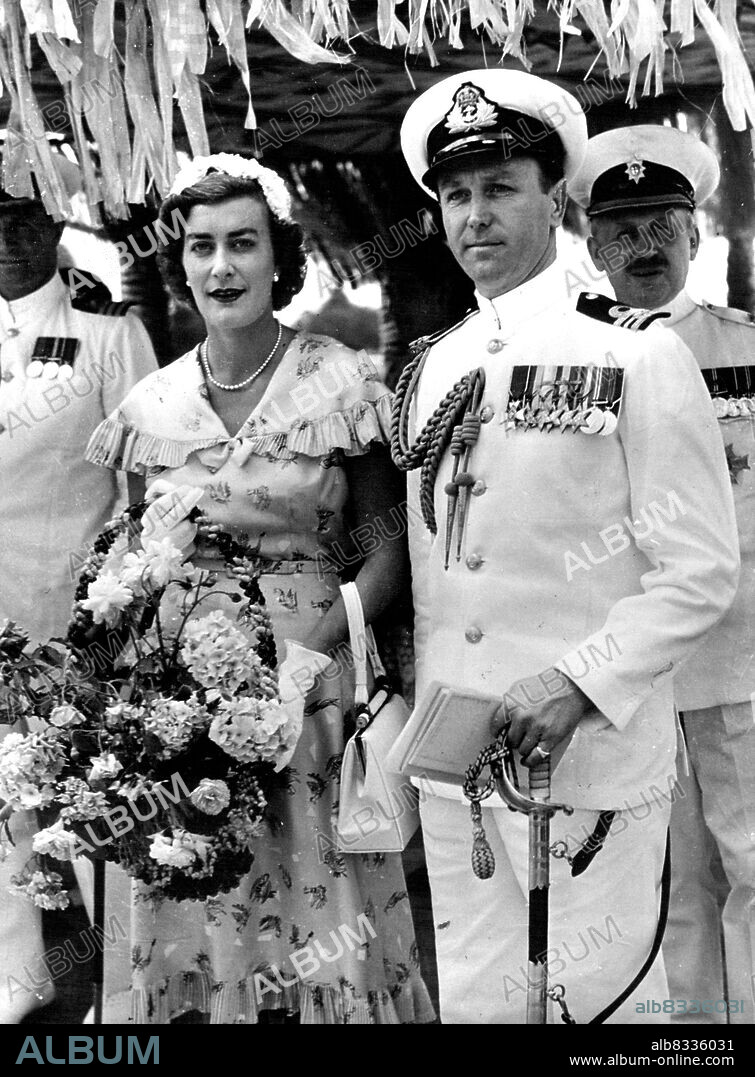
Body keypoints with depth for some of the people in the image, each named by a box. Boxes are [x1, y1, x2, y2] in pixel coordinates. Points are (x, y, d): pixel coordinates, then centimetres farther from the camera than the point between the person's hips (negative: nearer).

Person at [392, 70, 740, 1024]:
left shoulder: (637, 356, -6)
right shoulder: (428, 370, 9)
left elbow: (700, 572, -9)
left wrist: (579, 684, -18)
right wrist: (419, 715, 8)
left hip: (589, 757, -5)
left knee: (597, 995, 6)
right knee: (473, 998, 14)